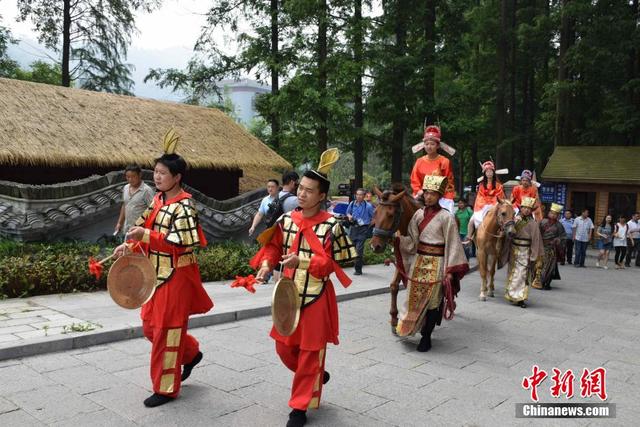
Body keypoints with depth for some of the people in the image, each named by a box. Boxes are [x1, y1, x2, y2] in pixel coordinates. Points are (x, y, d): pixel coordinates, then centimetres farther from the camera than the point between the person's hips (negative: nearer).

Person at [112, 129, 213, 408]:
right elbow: (151, 232, 15)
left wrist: (144, 235, -27)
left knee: (166, 330, 0)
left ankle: (166, 388, 15)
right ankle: (190, 353, 38)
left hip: (177, 276, -9)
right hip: (158, 273, 9)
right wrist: (130, 245, -1)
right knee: (151, 326, 17)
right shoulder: (159, 199, 8)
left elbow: (180, 243, -27)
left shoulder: (183, 205, -18)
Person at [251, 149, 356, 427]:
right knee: (284, 346, 16)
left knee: (310, 351, 6)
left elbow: (334, 263, -13)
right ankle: (314, 377, 44)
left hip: (316, 296, -5)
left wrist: (302, 261, -24)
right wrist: (266, 264, -9)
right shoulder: (286, 220, 0)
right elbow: (274, 247, 12)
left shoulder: (331, 226, -14)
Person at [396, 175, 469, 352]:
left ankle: (426, 336, 18)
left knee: (433, 300, 5)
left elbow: (452, 245, -11)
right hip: (419, 261, 4)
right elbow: (412, 241, 7)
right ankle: (410, 326, 29)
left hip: (437, 264, -4)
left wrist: (450, 270, -15)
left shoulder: (446, 217, -10)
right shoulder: (419, 214, 4)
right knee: (415, 297, 11)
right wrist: (400, 237, -13)